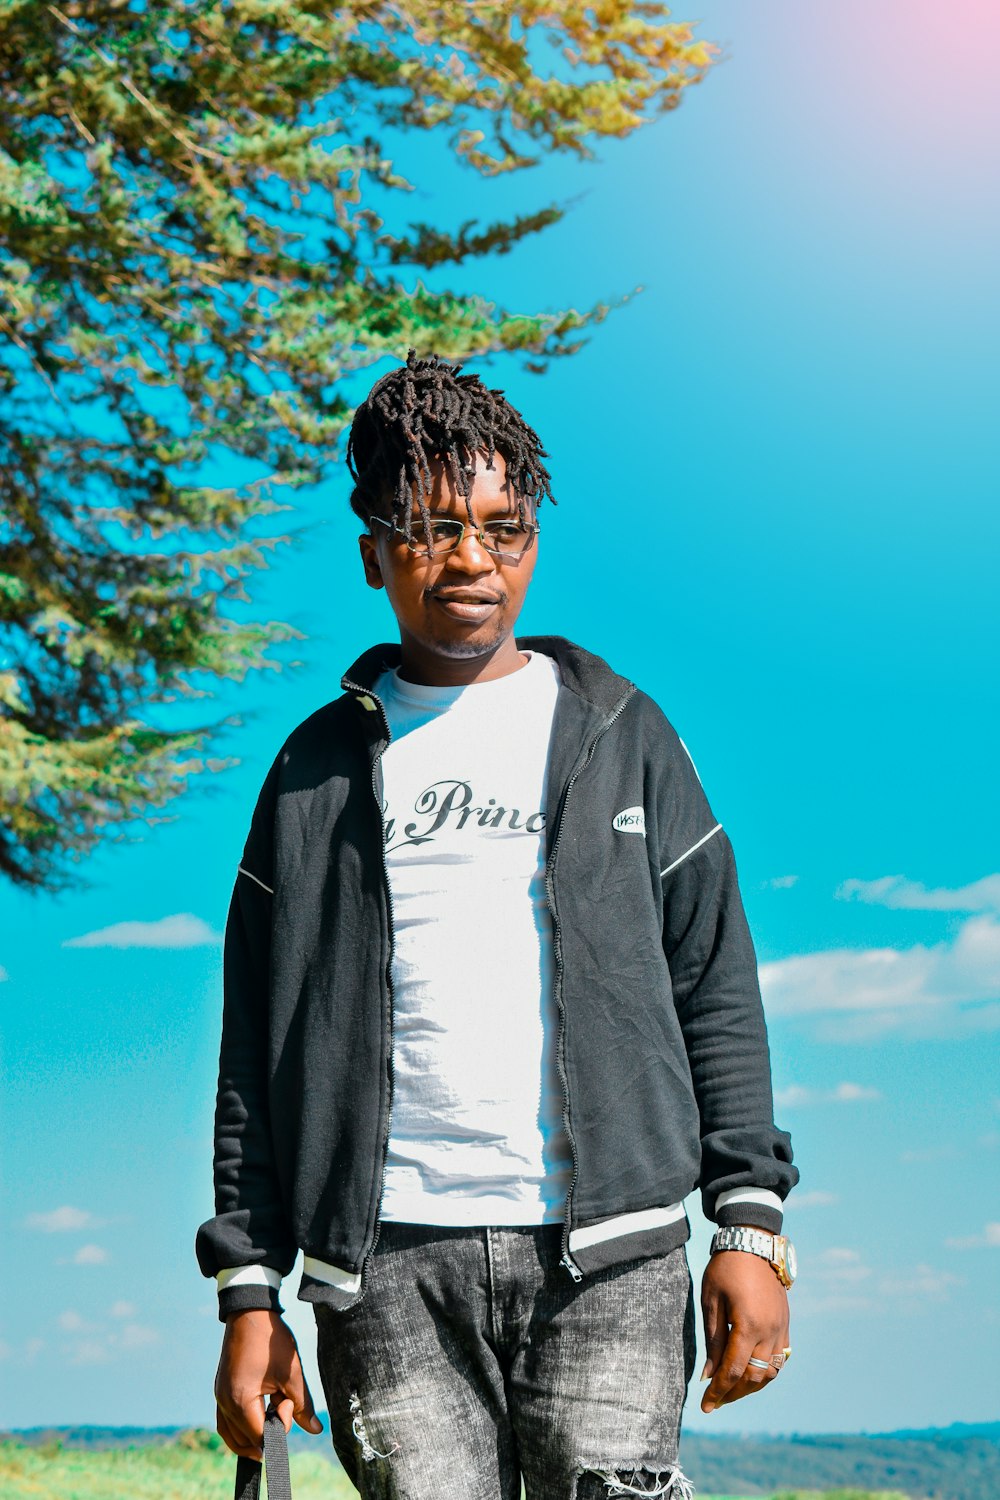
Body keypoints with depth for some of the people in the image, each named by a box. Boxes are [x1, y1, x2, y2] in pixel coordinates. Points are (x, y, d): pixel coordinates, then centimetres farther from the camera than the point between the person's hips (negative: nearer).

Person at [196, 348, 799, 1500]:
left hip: (607, 1249, 0)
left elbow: (716, 991, 9)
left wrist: (750, 1226, 1)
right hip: (385, 1258, 1)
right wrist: (250, 1288, 6)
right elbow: (259, 1048, 12)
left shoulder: (620, 733, 11)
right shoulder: (319, 767, 12)